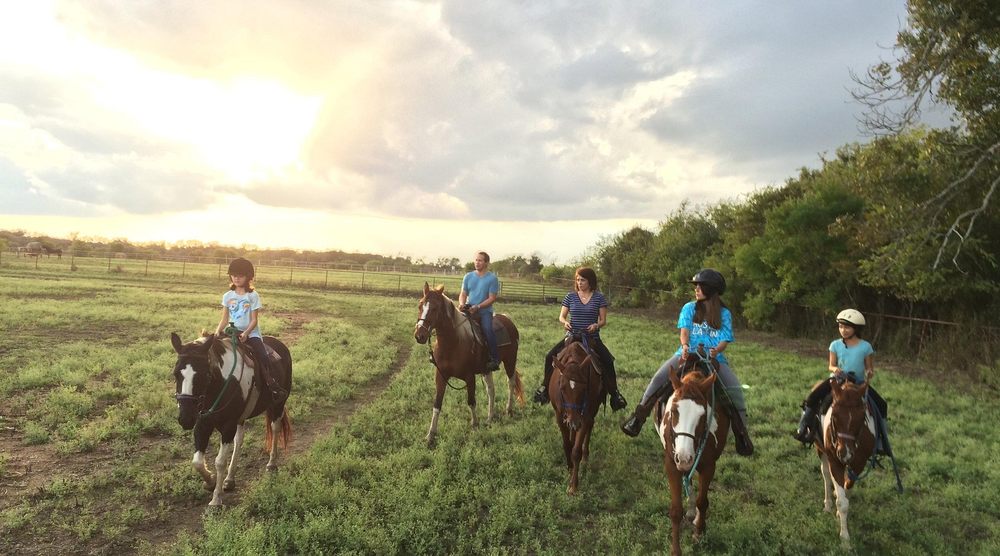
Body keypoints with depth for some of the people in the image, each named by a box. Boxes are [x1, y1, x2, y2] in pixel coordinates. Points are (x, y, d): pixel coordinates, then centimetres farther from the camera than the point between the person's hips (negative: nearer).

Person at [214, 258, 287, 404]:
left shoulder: (253, 296, 0)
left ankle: (273, 388, -19)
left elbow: (254, 320, -5)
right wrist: (218, 331, -10)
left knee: (262, 357, -25)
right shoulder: (227, 296, 10)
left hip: (250, 333, -4)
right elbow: (224, 319, 9)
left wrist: (246, 333, -21)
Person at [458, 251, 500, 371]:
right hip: (468, 310, 4)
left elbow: (492, 298, -7)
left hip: (485, 311, -4)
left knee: (487, 329, -30)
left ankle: (495, 358, -22)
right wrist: (461, 304, -10)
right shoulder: (468, 277, 11)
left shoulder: (492, 278, -2)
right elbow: (463, 294, 13)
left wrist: (478, 307, -19)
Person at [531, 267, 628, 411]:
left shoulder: (599, 298, 1)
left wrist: (597, 325, -22)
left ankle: (614, 392, -4)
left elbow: (603, 320, 1)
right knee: (550, 356, -16)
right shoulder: (571, 296, 5)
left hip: (592, 338, -1)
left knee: (608, 361, -22)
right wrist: (565, 322, -16)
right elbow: (561, 316, 7)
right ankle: (545, 386, 2)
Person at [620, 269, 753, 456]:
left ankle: (741, 434, -6)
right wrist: (685, 346, -24)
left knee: (735, 389, -24)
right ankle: (637, 418, -17)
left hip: (714, 358, 0)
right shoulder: (689, 308, 10)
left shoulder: (724, 313, 8)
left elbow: (725, 340, 0)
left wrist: (716, 350, -23)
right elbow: (684, 331, -2)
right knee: (660, 377, -25)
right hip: (688, 354, 0)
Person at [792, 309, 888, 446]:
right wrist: (834, 369, -20)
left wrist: (870, 372, -19)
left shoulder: (865, 347, -3)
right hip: (838, 380, 0)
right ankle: (803, 428, -4)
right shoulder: (835, 345, 0)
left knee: (881, 405, -12)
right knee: (812, 397, -20)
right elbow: (831, 366, 4)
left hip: (859, 383, 0)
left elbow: (869, 367, 4)